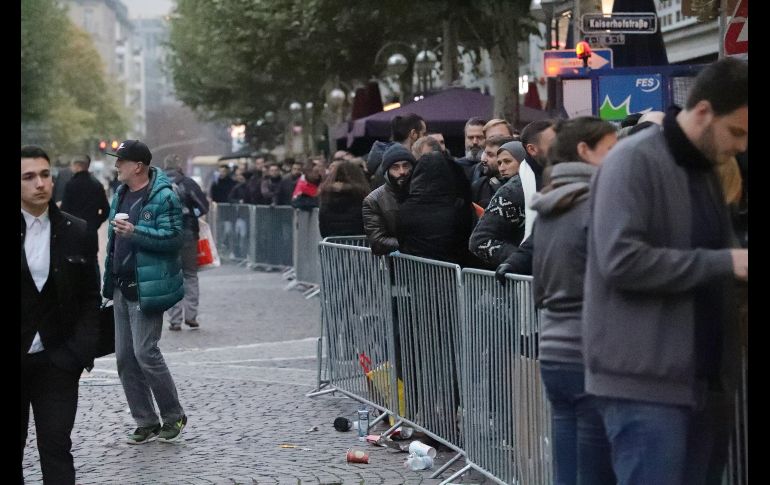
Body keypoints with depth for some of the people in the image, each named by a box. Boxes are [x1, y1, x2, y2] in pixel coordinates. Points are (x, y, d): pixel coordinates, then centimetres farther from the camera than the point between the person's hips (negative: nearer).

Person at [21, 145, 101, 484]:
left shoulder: (77, 233, 2)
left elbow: (91, 299, 6)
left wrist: (80, 352, -5)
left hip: (56, 362, 0)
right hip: (23, 360, 0)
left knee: (56, 448, -3)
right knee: (14, 452, 9)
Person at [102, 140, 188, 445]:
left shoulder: (163, 197, -13)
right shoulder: (121, 194, 14)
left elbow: (173, 237, -21)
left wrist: (134, 232, -26)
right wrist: (109, 278, 20)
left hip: (147, 288, -9)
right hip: (122, 288, 9)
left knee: (145, 352, -11)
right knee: (124, 357, 8)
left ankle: (174, 417, 7)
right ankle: (146, 423, 17)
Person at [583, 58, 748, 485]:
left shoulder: (704, 169, 17)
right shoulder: (633, 161, -11)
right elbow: (621, 259, -22)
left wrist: (737, 262, 7)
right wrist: (724, 263, -20)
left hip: (705, 378, 9)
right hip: (646, 379, -8)